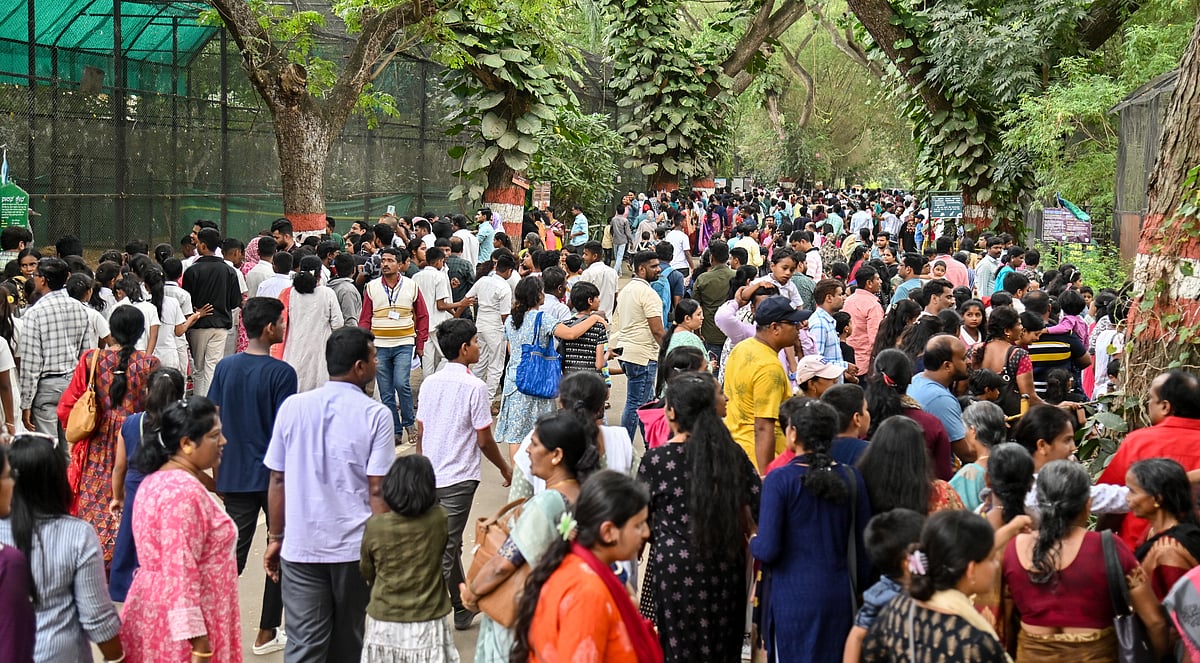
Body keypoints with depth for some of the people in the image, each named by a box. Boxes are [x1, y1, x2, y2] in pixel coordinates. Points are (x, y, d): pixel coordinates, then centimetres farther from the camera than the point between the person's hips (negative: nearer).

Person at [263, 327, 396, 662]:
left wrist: (275, 537, 13)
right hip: (354, 547, -2)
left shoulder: (292, 407, 0)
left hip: (300, 547, 2)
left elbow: (277, 480, 3)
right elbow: (378, 491, -9)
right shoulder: (375, 415, -8)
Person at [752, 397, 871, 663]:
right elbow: (863, 546, 6)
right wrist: (857, 587, 19)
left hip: (792, 597, -4)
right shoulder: (851, 478, 0)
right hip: (839, 595, 4)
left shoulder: (780, 480, -13)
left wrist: (754, 542, 6)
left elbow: (767, 550, -16)